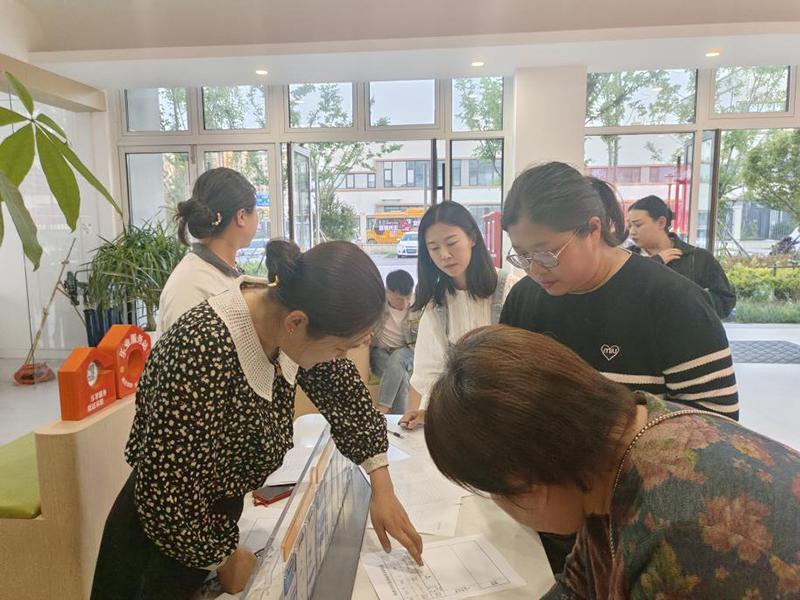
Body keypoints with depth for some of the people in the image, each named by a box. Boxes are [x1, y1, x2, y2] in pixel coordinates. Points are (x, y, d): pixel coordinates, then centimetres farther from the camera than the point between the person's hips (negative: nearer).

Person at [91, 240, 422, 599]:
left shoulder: (283, 312, -16)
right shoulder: (206, 358, -38)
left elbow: (343, 390, -3)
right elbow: (164, 500, -30)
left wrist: (382, 486, -7)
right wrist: (226, 559, -12)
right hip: (166, 544, -6)